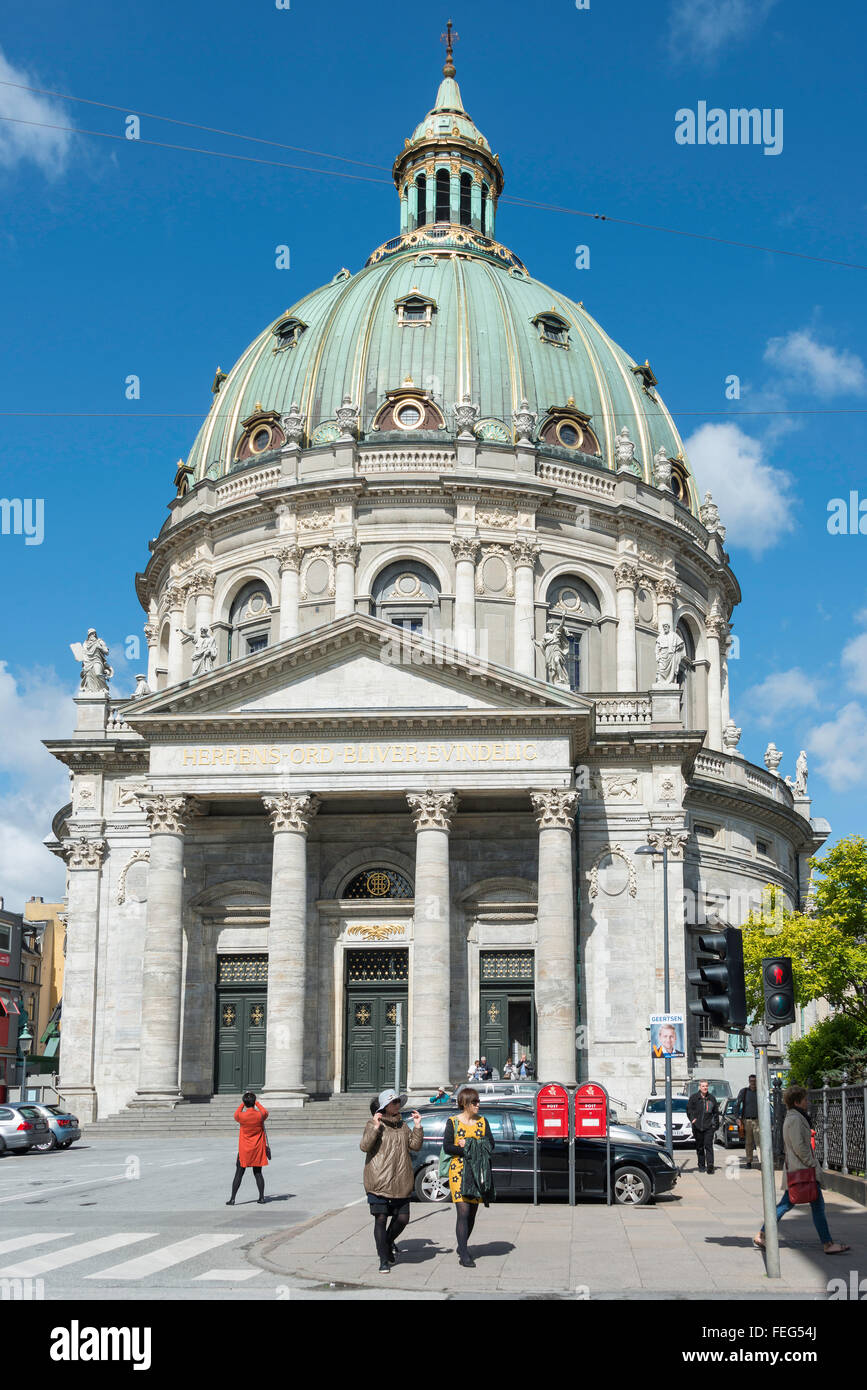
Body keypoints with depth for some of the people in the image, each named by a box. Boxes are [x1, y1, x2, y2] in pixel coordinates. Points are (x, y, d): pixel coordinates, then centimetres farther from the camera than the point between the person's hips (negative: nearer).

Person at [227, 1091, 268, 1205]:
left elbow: (236, 1114, 10)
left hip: (244, 1149, -2)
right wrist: (256, 1102, 24)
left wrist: (243, 1103, 19)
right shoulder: (260, 1115, -11)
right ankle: (262, 1198, 10)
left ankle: (232, 1199, 3)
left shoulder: (241, 1116, -15)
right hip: (258, 1149, 2)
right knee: (258, 1173, 10)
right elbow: (265, 1112, 15)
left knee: (239, 1174, 3)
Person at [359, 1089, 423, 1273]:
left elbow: (415, 1146, 10)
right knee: (381, 1219, -3)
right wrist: (374, 1127, -24)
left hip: (400, 1182, 5)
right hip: (378, 1181, -5)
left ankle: (388, 1242, 33)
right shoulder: (373, 1124, -2)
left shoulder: (403, 1126, 16)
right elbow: (364, 1146, -14)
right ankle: (384, 1259, 7)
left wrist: (417, 1127, 2)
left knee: (402, 1218, 3)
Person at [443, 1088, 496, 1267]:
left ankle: (462, 1246, 26)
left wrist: (468, 1146, -9)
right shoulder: (453, 1122, 2)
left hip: (478, 1171, 4)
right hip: (458, 1170, -4)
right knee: (463, 1211, -12)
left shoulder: (482, 1121, 11)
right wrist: (462, 1149, -17)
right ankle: (464, 1255, -11)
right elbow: (447, 1146, -2)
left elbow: (490, 1145, 5)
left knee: (472, 1212, 7)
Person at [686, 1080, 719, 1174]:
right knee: (699, 1147, 8)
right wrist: (692, 1118, -7)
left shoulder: (712, 1098, 9)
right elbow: (689, 1109, 7)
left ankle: (710, 1164, -19)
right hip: (697, 1127, 1)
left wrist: (715, 1123, 8)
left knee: (708, 1145, -12)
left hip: (709, 1126, -1)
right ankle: (701, 1166, 17)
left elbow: (716, 1112, 15)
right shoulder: (694, 1098, 4)